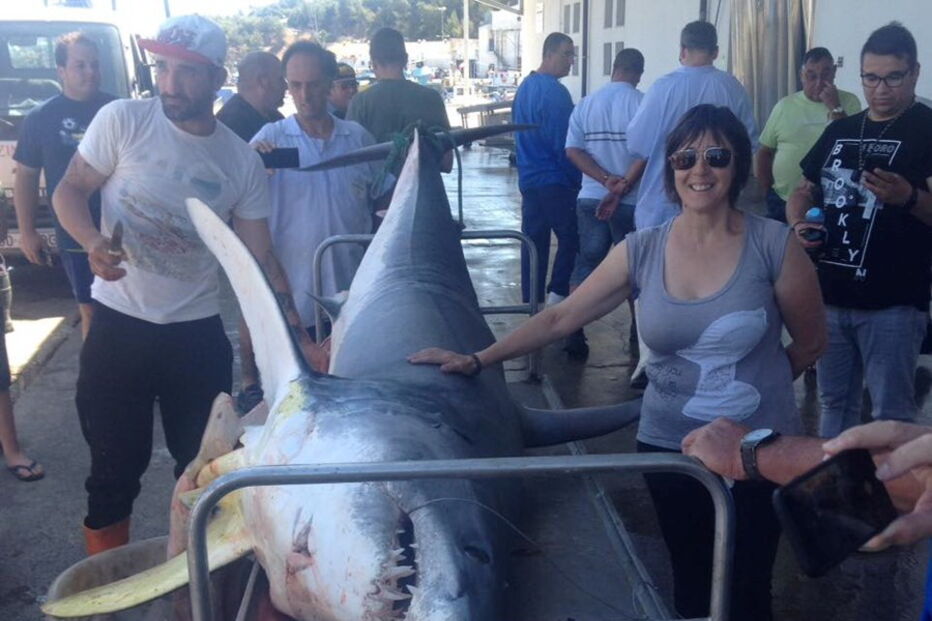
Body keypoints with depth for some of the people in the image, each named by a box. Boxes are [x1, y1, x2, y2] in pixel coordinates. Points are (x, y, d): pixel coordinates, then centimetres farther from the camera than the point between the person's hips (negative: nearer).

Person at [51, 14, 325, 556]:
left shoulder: (243, 161, -1)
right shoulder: (123, 120, -7)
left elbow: (260, 259, 2)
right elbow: (70, 191, -2)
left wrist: (300, 337, -5)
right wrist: (94, 242, -24)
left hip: (198, 332, 2)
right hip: (119, 325, -2)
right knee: (115, 469, 8)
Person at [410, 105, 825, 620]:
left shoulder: (774, 245, -10)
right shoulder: (641, 250, -4)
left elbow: (810, 341, 1)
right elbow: (560, 317, -3)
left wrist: (755, 385, 8)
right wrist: (477, 359, -7)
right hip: (669, 445, 2)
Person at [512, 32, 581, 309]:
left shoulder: (525, 87, 12)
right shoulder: (555, 92, -16)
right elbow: (564, 144, -16)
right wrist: (575, 178, -7)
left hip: (528, 179, 9)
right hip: (555, 180, -8)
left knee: (534, 242, 10)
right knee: (570, 238, 1)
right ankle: (557, 296, -3)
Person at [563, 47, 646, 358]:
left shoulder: (586, 103, 6)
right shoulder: (642, 103, -7)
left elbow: (573, 150, -2)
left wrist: (606, 179, -9)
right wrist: (622, 188, -14)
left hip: (590, 198, 3)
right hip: (631, 202, -3)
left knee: (586, 262, 9)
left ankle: (574, 333, 2)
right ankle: (638, 334, 22)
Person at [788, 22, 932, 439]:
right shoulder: (839, 131, 12)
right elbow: (804, 190, 19)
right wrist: (797, 224, -2)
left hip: (892, 302, -5)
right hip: (829, 295, 6)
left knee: (891, 412, 2)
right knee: (834, 402, 17)